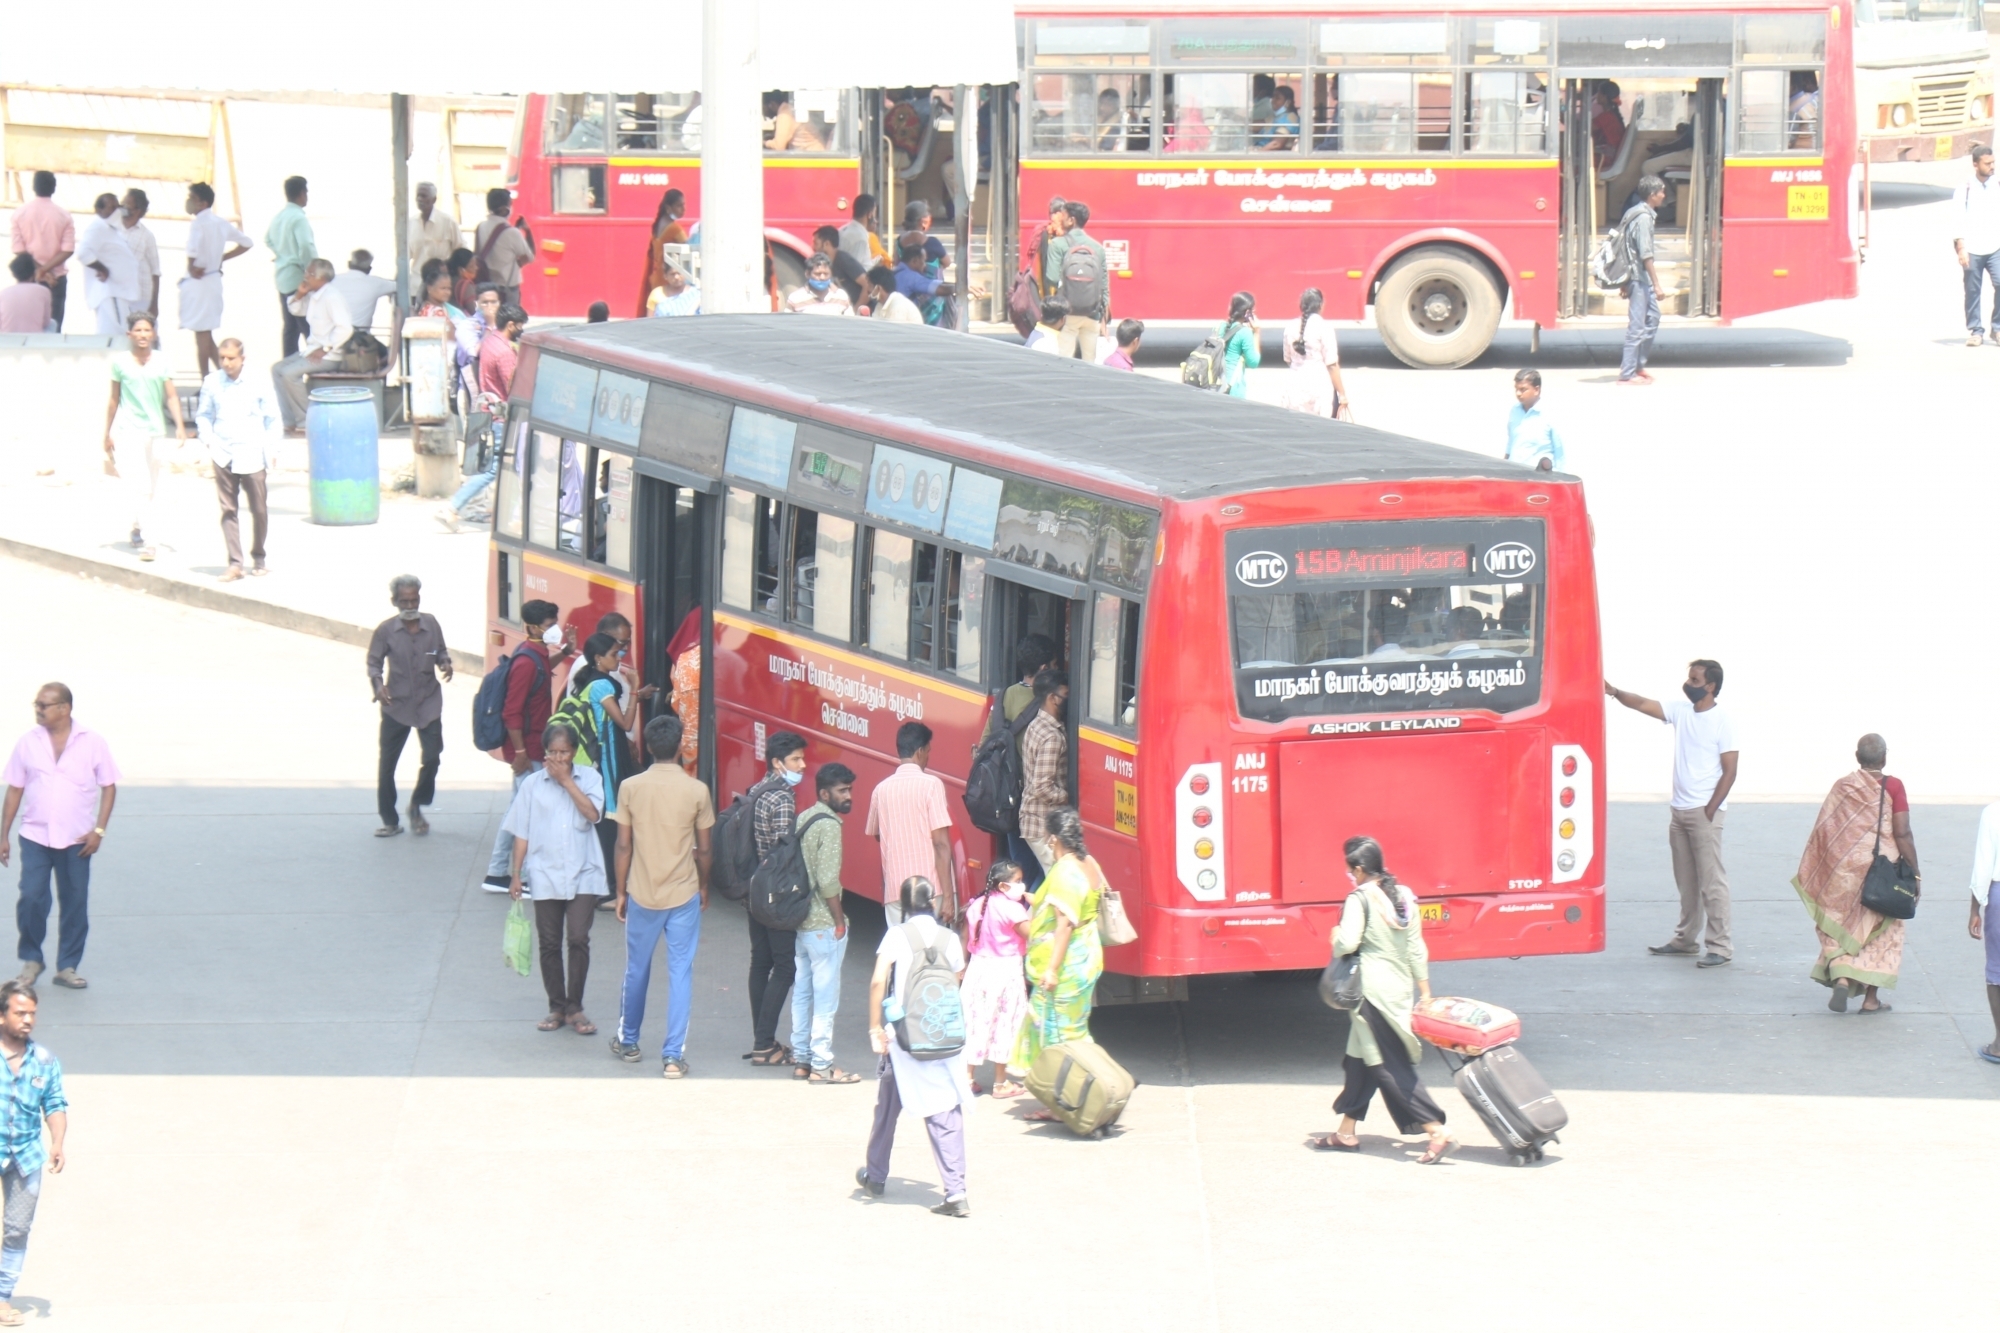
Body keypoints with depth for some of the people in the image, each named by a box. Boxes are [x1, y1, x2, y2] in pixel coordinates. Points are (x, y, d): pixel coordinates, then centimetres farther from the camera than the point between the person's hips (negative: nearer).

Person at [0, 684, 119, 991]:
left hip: (76, 839, 0)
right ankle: (31, 960, 11)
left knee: (75, 903, 3)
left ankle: (68, 967, 15)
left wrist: (99, 830, -7)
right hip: (35, 838, 0)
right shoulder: (28, 743, 2)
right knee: (31, 899, -8)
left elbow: (108, 787, 3)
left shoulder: (92, 743, -2)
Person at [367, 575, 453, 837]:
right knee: (387, 762, 2)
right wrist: (378, 684, -19)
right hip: (396, 705, -1)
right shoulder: (386, 630, -7)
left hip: (428, 703, 1)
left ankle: (417, 806, 19)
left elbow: (441, 651, 12)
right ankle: (390, 821, 15)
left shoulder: (431, 624, -2)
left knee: (431, 757, -7)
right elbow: (374, 662, -1)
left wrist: (445, 663, -11)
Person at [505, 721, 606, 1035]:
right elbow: (521, 833, 6)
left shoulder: (589, 778, 2)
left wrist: (566, 780, -13)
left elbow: (593, 813, -15)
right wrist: (516, 874, 3)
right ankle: (557, 1008, 16)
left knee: (579, 939, -9)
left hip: (583, 875, -1)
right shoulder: (533, 784, 4)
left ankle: (575, 1007, 2)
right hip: (545, 876, 1)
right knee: (549, 944, 5)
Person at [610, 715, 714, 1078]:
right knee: (681, 973, 3)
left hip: (642, 894, 1)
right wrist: (704, 887, 17)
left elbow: (623, 846, -3)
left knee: (636, 969, 17)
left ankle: (627, 1041, 32)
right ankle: (674, 1055, -1)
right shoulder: (697, 791, -8)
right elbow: (704, 850, 0)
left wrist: (621, 891, 9)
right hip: (684, 896, -1)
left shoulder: (631, 788, -7)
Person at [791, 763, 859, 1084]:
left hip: (801, 921, 9)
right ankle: (821, 1065, -2)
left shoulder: (803, 819, 10)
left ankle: (801, 1058, 20)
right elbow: (828, 880, -22)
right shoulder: (829, 825, -16)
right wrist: (839, 920, -12)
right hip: (824, 923, -9)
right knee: (825, 996, -3)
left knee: (802, 991, 14)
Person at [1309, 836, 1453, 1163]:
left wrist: (1336, 937, 0)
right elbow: (1416, 949, 11)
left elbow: (1347, 943, -23)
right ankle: (1346, 1133, 26)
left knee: (1391, 1067, -5)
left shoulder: (1360, 899, -13)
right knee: (1359, 1059, 19)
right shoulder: (1404, 897, 9)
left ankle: (1437, 1134, -13)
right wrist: (1425, 993, 16)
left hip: (1373, 990, -8)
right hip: (1401, 988, 8)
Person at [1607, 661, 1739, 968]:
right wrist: (1615, 692, -15)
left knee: (1711, 880, -8)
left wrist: (1709, 811, -14)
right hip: (1679, 810, 7)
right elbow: (1643, 705, 1)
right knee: (1686, 881, 14)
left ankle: (1719, 946, -7)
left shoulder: (1723, 722, -9)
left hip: (1704, 812, -7)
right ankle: (1685, 939, 23)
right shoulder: (1680, 711, 9)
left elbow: (1729, 772, -11)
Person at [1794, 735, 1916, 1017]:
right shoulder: (1893, 787, -8)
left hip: (1844, 867, 2)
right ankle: (1871, 998, 8)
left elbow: (1823, 831, 2)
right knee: (1878, 931, 9)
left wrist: (1810, 874, 11)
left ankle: (1840, 976, -11)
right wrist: (1914, 872, -2)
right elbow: (1903, 834, -10)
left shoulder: (1842, 787, 0)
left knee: (1841, 926, 13)